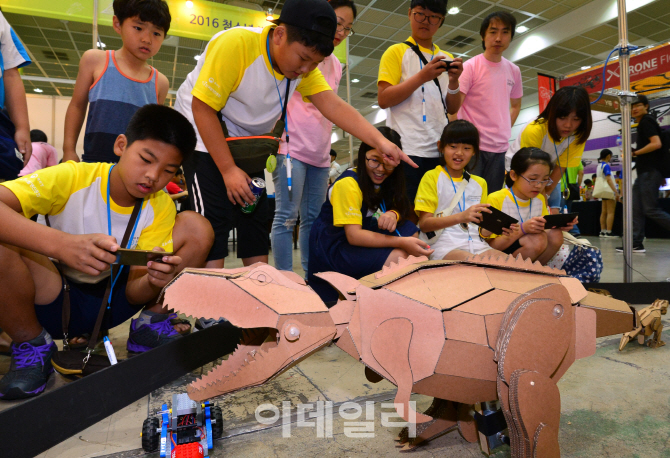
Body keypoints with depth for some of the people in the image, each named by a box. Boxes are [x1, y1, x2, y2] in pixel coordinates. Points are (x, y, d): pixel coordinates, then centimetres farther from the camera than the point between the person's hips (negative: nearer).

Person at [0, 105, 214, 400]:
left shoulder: (160, 208, -10)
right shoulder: (73, 178, -19)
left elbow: (134, 288, -14)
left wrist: (155, 280, -37)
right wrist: (61, 244, -49)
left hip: (114, 301, 2)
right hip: (53, 305, -2)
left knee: (196, 227, -13)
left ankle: (149, 329, 0)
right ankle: (31, 345, -6)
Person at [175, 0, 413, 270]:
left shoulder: (304, 65, -7)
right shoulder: (234, 44, -26)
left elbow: (333, 105, -18)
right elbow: (202, 108, -24)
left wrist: (379, 141, -32)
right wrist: (228, 170, -25)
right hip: (204, 134, -6)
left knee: (257, 217, 2)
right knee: (214, 221, -16)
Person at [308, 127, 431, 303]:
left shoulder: (385, 180, 5)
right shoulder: (348, 184, -20)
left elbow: (401, 210, 4)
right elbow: (353, 236, -25)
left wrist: (393, 214, -22)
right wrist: (401, 242, -30)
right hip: (333, 247, -8)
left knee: (410, 229, -3)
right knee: (399, 258, -24)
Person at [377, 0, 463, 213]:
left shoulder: (447, 59, 17)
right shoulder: (397, 52, 5)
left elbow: (452, 109, 14)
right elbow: (383, 99, -6)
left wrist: (454, 81, -5)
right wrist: (422, 77, -14)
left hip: (439, 150, 5)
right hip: (406, 149, -4)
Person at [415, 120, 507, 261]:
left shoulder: (479, 183, 23)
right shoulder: (432, 177, 4)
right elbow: (424, 224, -7)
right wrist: (461, 217, -21)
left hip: (476, 244, 6)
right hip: (444, 246, -5)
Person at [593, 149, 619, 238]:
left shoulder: (599, 165, 15)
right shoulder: (606, 165, -12)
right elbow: (608, 179, -19)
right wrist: (616, 192, -22)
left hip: (603, 191, 9)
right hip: (608, 190, -9)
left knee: (604, 212, 8)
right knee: (611, 212, -9)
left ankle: (603, 231, 7)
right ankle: (608, 232, -13)